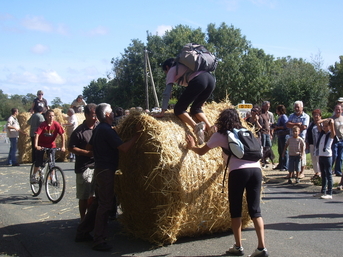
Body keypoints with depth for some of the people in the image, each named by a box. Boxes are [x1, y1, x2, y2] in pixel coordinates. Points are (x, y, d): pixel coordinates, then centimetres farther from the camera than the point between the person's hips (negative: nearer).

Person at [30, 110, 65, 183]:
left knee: (52, 163, -3)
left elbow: (62, 135, -15)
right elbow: (37, 134, -29)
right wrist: (36, 145, -42)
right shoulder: (43, 125, -20)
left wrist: (63, 146, -22)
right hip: (41, 145, -1)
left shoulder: (56, 125, -16)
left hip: (51, 145, 1)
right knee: (38, 162, 0)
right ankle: (33, 176, 17)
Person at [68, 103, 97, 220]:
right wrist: (89, 153, -16)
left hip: (97, 166, 5)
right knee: (84, 197, 1)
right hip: (84, 167, -5)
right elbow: (71, 148, -9)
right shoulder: (79, 131, -8)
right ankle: (83, 220, 12)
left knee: (94, 195, 12)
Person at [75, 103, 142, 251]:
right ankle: (99, 241, -2)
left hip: (99, 169, 10)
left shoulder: (98, 129, 12)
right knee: (105, 205, -6)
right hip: (106, 171, -10)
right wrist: (137, 135, -19)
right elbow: (124, 148, -24)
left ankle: (82, 233, 24)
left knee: (98, 202, 18)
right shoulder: (107, 130, -18)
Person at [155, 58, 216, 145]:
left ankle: (196, 126, -23)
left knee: (178, 109, 3)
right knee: (195, 108, 23)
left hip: (198, 81, -7)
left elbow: (167, 92, 11)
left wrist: (162, 111, 8)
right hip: (211, 78, 7)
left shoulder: (171, 70, 22)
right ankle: (209, 128, 0)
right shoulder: (183, 67, 41)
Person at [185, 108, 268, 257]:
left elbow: (201, 151, 21)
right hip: (256, 169, 4)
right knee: (255, 210, 7)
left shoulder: (220, 135, 12)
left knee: (236, 210, 9)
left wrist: (192, 146, 42)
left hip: (238, 171, -4)